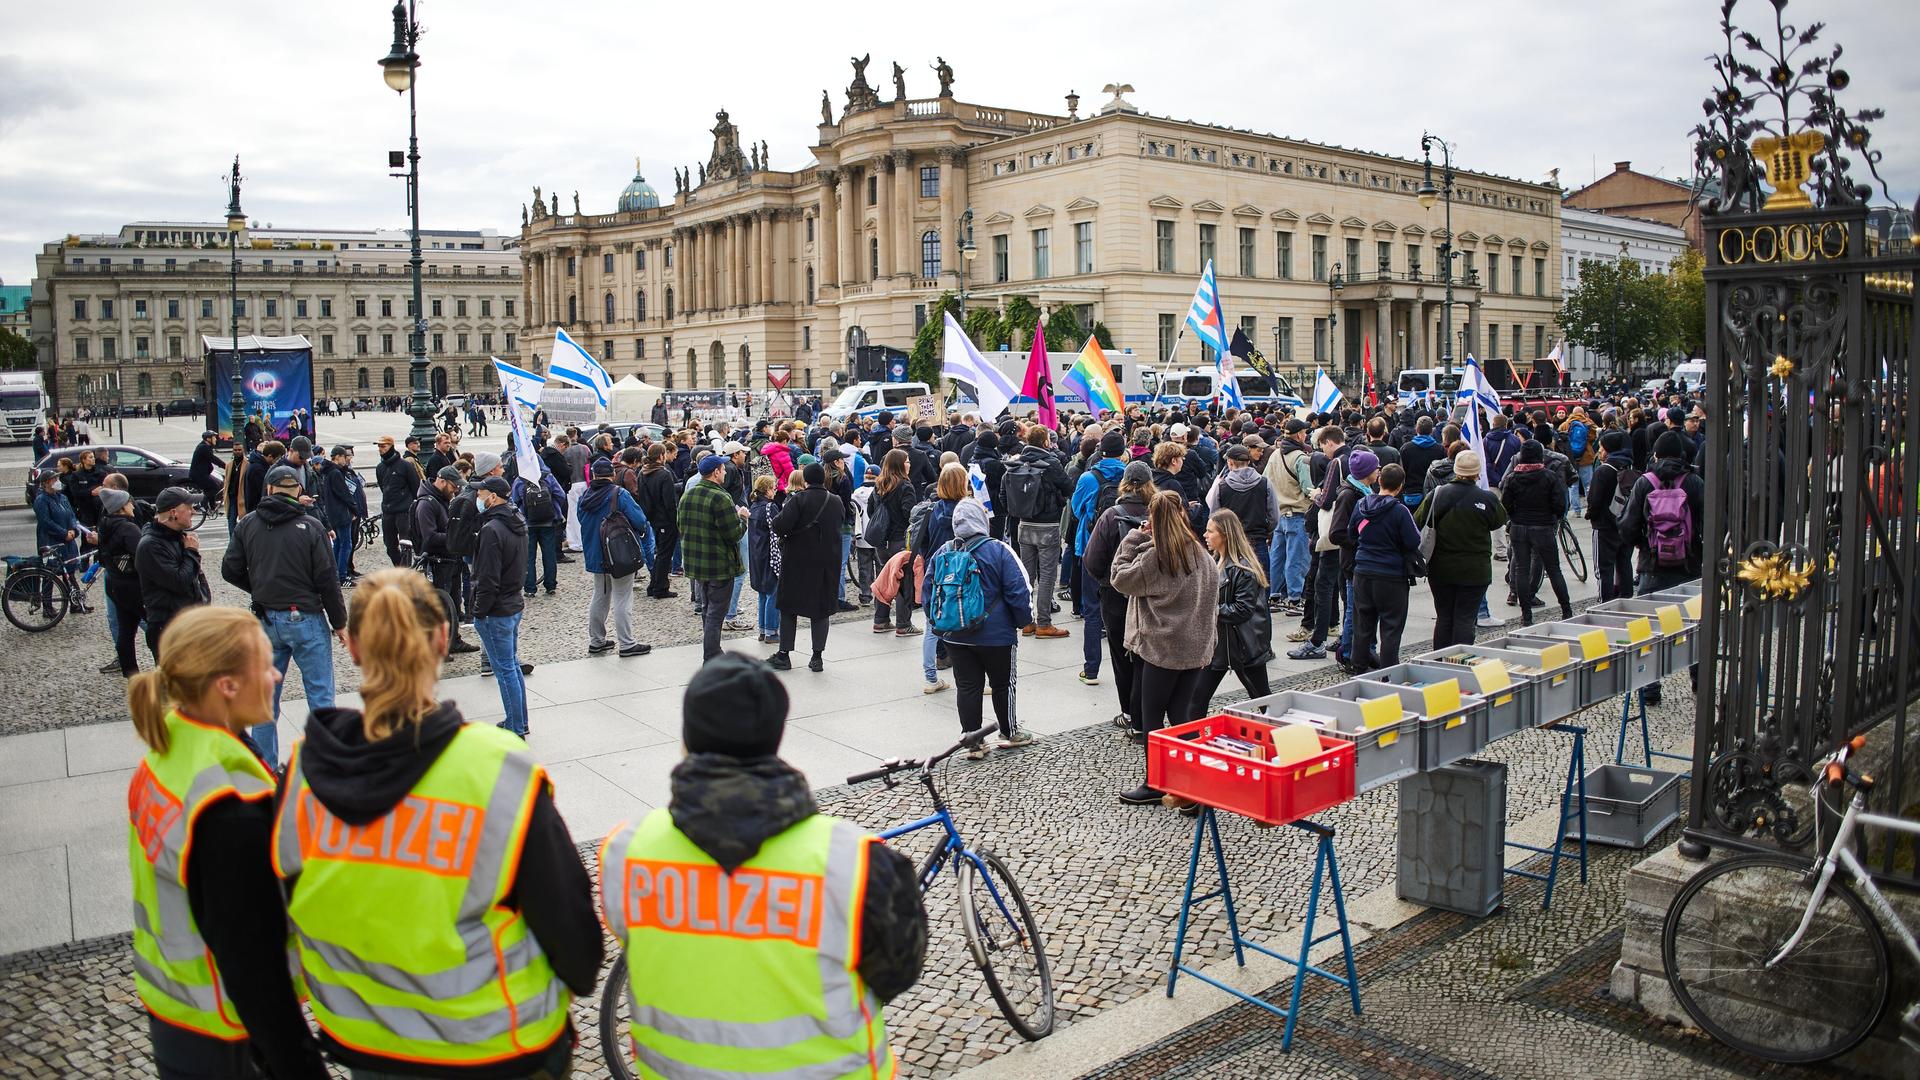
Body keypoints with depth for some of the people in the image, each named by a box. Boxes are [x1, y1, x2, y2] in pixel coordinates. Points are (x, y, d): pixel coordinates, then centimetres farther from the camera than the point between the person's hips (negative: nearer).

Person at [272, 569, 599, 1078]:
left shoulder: (306, 767, -12)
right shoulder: (497, 770, -25)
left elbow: (283, 902, 2)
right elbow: (562, 908, -16)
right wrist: (580, 978, 5)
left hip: (357, 1037, 4)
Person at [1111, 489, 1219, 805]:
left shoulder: (1154, 556, -16)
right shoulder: (1201, 554, 3)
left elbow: (1121, 578, -6)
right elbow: (1213, 592, 10)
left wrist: (1134, 538, -2)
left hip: (1162, 648, -6)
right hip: (1196, 647, 6)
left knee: (1151, 716, 7)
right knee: (1182, 714, 13)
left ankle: (1155, 784, 14)